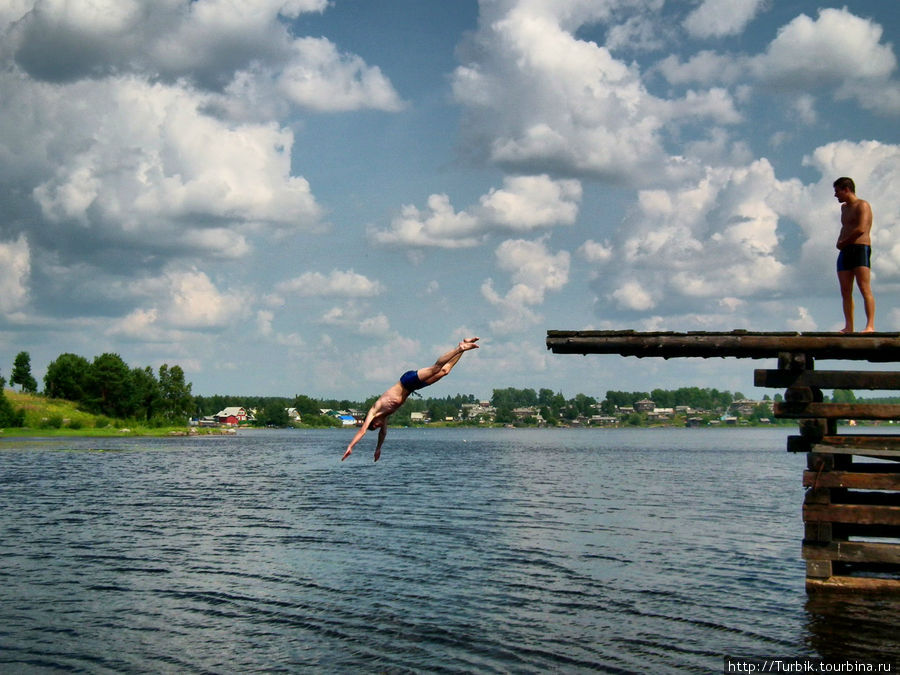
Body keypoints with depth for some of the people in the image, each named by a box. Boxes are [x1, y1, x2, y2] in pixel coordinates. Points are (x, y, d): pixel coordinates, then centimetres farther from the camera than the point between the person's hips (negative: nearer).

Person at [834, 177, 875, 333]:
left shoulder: (862, 205, -3)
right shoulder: (844, 208, 24)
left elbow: (861, 229, -17)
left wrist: (843, 242, -5)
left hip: (860, 249, -8)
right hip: (845, 252, 8)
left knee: (864, 288, -15)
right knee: (845, 291, 0)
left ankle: (870, 326, -21)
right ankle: (849, 327, 0)